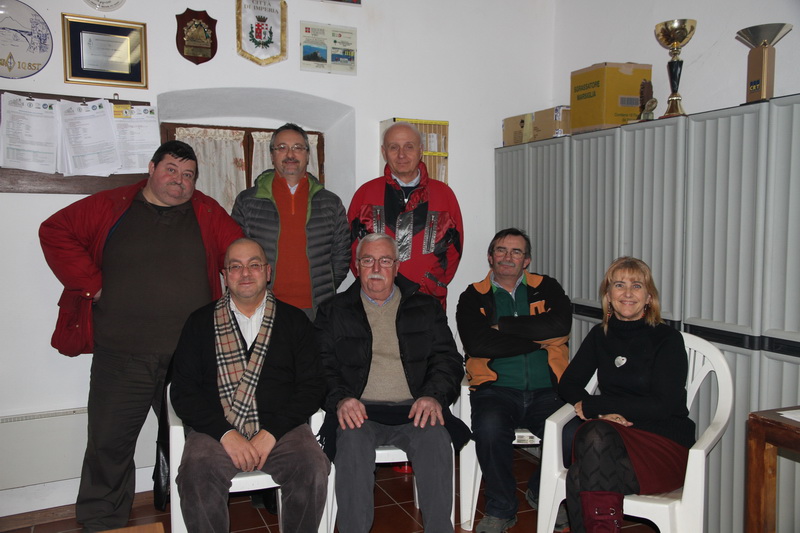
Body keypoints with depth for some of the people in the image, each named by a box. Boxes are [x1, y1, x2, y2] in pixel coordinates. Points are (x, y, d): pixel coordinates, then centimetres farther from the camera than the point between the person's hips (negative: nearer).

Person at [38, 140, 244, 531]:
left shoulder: (207, 213, 6)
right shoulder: (110, 207, 3)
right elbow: (55, 232, 3)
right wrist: (92, 285, -5)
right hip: (121, 356, -1)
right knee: (109, 442, 7)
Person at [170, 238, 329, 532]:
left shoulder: (293, 320, 11)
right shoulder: (201, 322, 11)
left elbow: (312, 387, 4)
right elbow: (183, 390, 4)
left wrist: (271, 433, -10)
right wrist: (226, 434, -11)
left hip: (280, 429, 0)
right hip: (218, 429, 0)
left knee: (314, 470, -27)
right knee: (196, 477, -30)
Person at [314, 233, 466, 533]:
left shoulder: (425, 308, 16)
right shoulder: (334, 311, 14)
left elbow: (448, 359, 9)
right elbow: (322, 367, 6)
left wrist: (434, 395, -11)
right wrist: (340, 399, -15)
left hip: (414, 410, 1)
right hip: (360, 410, 0)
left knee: (436, 438, -30)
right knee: (352, 442, -32)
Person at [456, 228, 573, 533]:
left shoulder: (546, 288, 15)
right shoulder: (473, 297, 10)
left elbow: (560, 324, -7)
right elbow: (477, 344, -10)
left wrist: (503, 325, -7)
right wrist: (538, 338, -5)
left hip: (546, 390, 2)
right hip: (495, 389, -1)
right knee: (489, 428, -32)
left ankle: (541, 492, 9)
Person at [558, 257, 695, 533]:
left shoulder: (667, 339, -1)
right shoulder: (601, 335, 13)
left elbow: (662, 406, -11)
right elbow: (568, 384, 10)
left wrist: (592, 405, -11)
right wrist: (603, 413, -10)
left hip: (665, 442, -4)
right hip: (610, 435, 4)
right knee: (594, 435, -34)